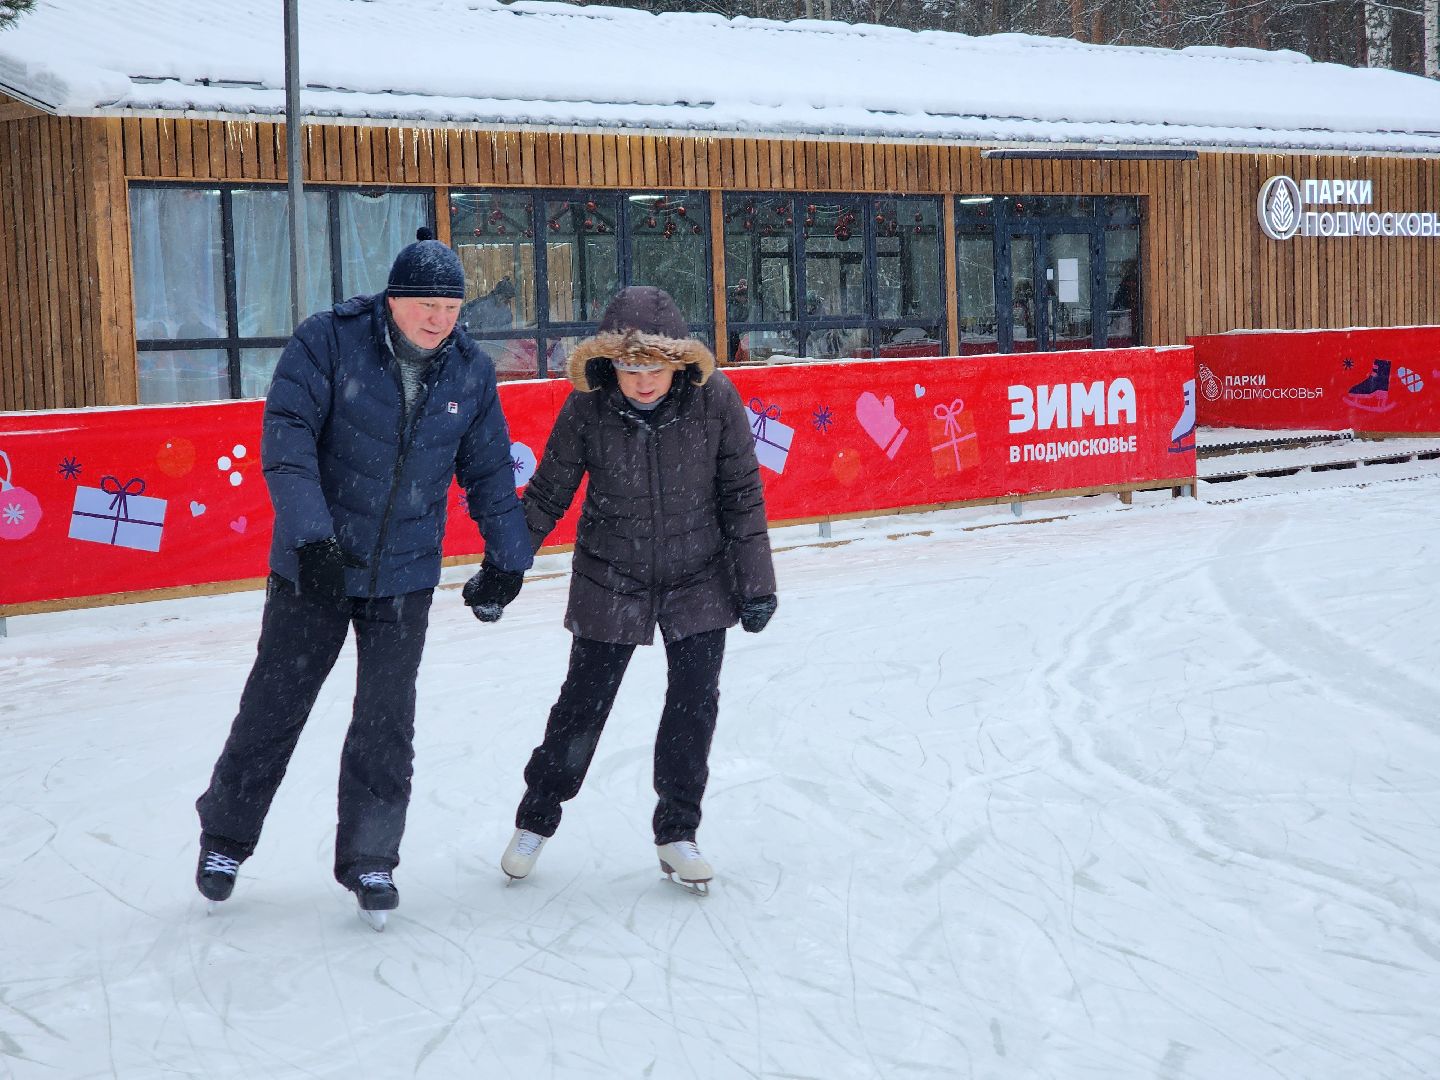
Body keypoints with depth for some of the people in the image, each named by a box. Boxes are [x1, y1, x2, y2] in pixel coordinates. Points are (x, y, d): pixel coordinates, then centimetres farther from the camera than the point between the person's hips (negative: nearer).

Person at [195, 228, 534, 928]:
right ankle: (225, 836, 27)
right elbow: (286, 437, -19)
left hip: (405, 577, 2)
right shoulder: (328, 341, -13)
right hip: (313, 565, -2)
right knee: (275, 704, 8)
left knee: (387, 720, 4)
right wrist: (310, 534, -28)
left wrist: (506, 558, 10)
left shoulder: (470, 371, -1)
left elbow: (487, 471, 9)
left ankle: (368, 857, 18)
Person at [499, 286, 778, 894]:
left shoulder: (714, 398, -18)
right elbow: (547, 495, -6)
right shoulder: (589, 407, -19)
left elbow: (742, 494, -7)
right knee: (583, 703, 6)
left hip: (699, 580, 1)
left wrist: (756, 583, -5)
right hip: (611, 583, -1)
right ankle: (536, 819, 27)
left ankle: (677, 832, 19)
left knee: (695, 703, 1)